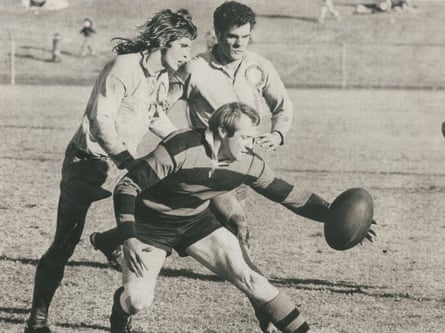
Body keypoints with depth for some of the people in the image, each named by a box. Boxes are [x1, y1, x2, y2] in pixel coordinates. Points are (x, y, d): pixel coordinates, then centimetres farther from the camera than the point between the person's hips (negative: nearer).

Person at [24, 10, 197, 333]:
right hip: (87, 162, -8)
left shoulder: (161, 79, 6)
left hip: (123, 164, 8)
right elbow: (101, 118, -28)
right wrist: (126, 159, -34)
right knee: (65, 243, -5)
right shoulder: (124, 67, -21)